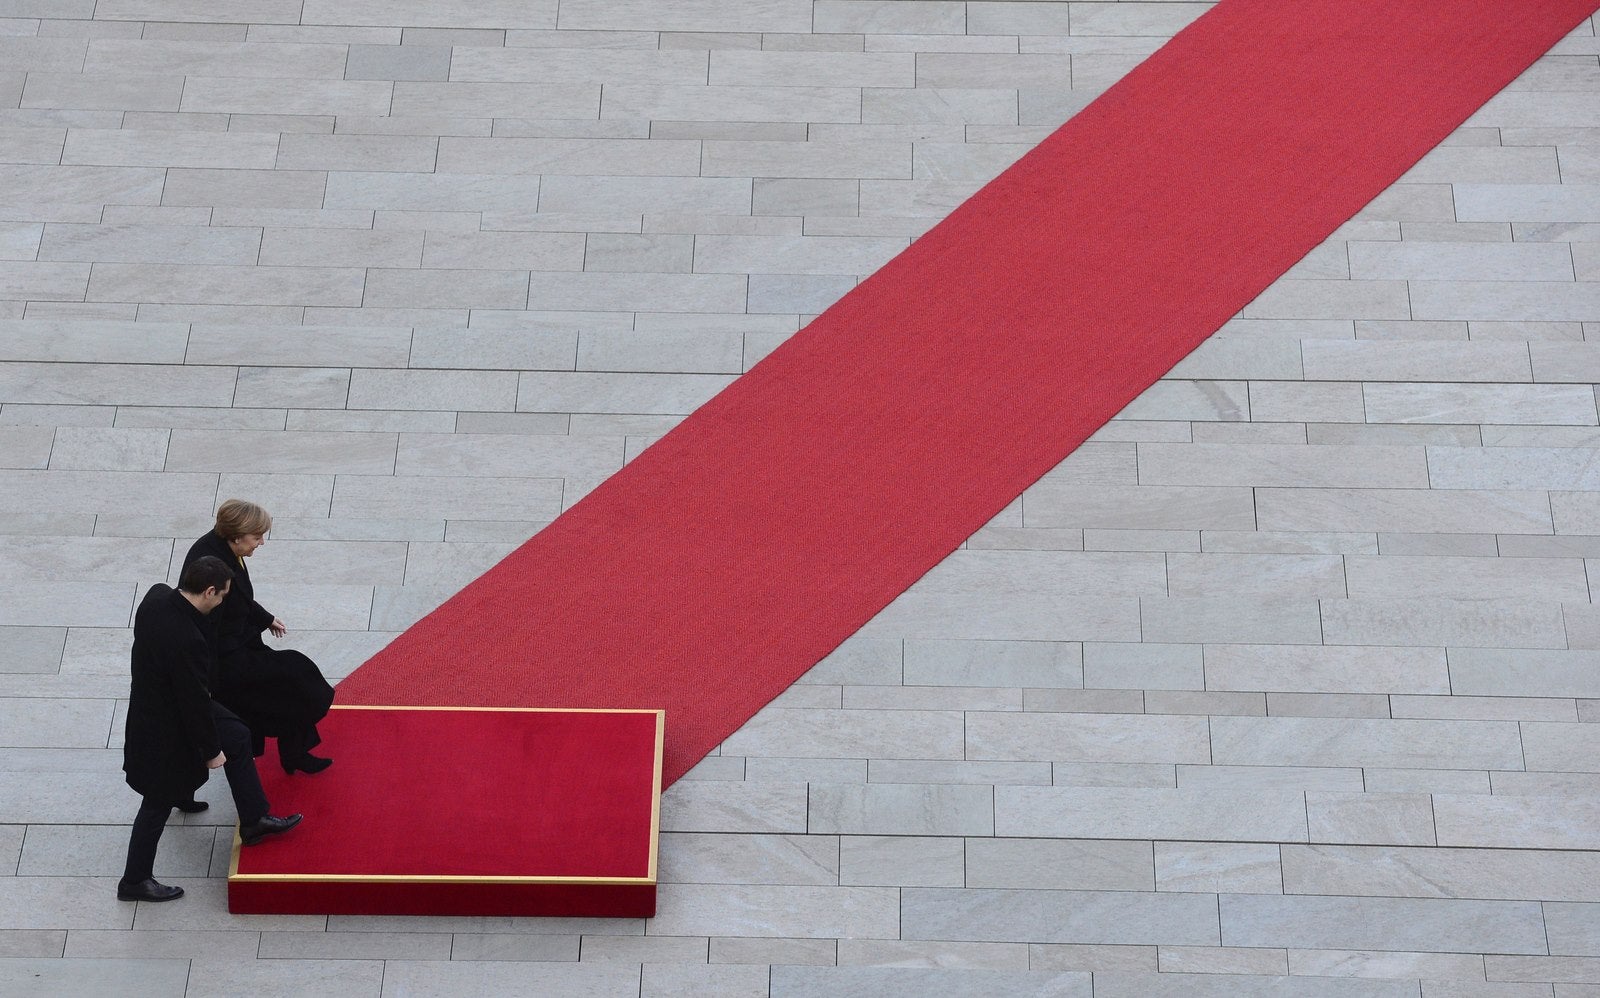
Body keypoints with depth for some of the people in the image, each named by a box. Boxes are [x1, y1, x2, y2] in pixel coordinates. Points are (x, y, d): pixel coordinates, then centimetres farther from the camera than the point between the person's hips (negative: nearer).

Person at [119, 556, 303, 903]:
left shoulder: (157, 596, -14)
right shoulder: (186, 641, -39)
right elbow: (195, 701, -27)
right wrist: (211, 750, -13)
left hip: (154, 701, 9)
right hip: (167, 731, -9)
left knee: (238, 737, 22)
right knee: (159, 803, 12)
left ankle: (254, 821, 37)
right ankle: (134, 881, 32)